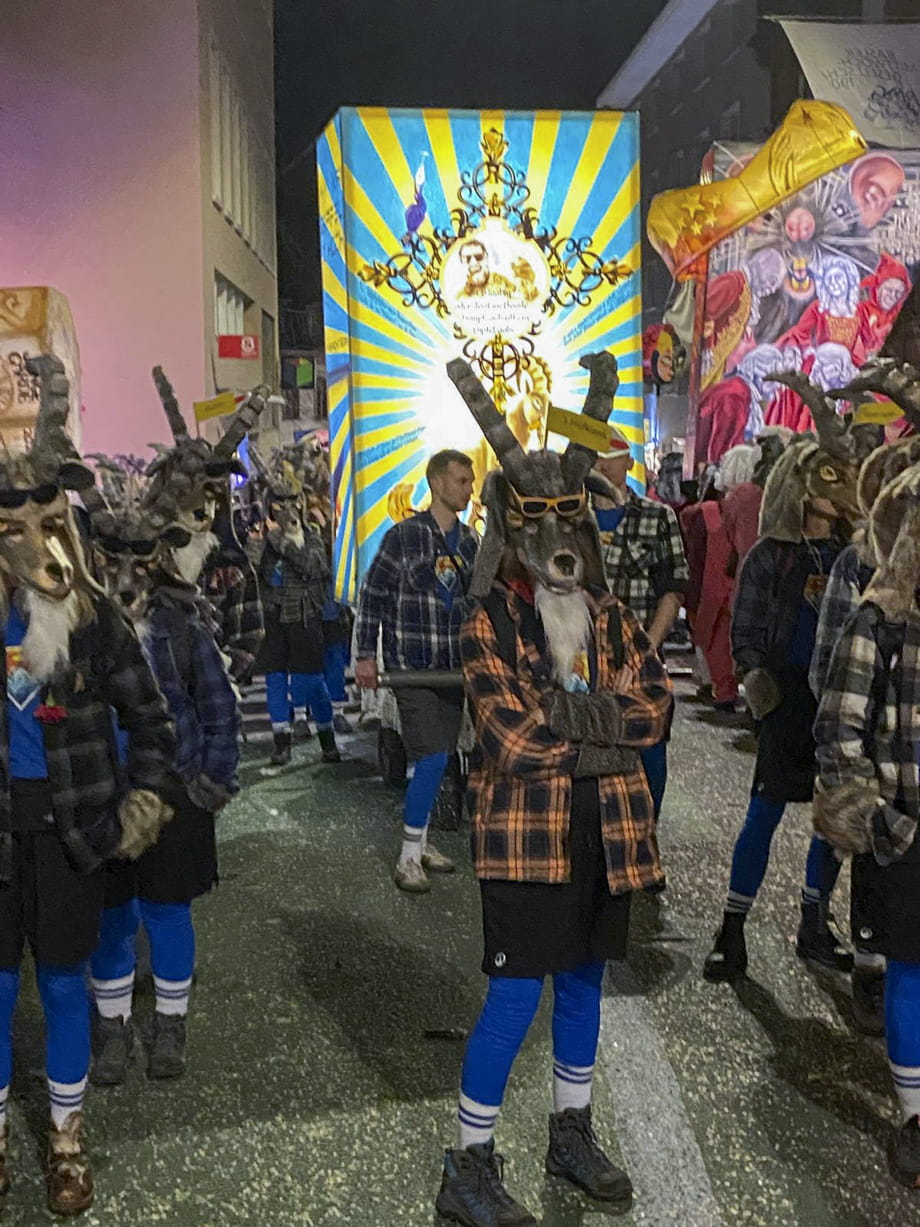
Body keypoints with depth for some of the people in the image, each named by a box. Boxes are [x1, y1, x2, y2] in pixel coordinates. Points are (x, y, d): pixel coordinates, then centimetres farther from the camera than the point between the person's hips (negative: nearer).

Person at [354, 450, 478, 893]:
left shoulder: (470, 540, 9)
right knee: (432, 758, -12)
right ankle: (408, 858, 0)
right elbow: (372, 594, -5)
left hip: (453, 668, 6)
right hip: (411, 666, -6)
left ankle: (421, 841, 27)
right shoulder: (404, 536, -9)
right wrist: (365, 655, -8)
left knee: (440, 759, 12)